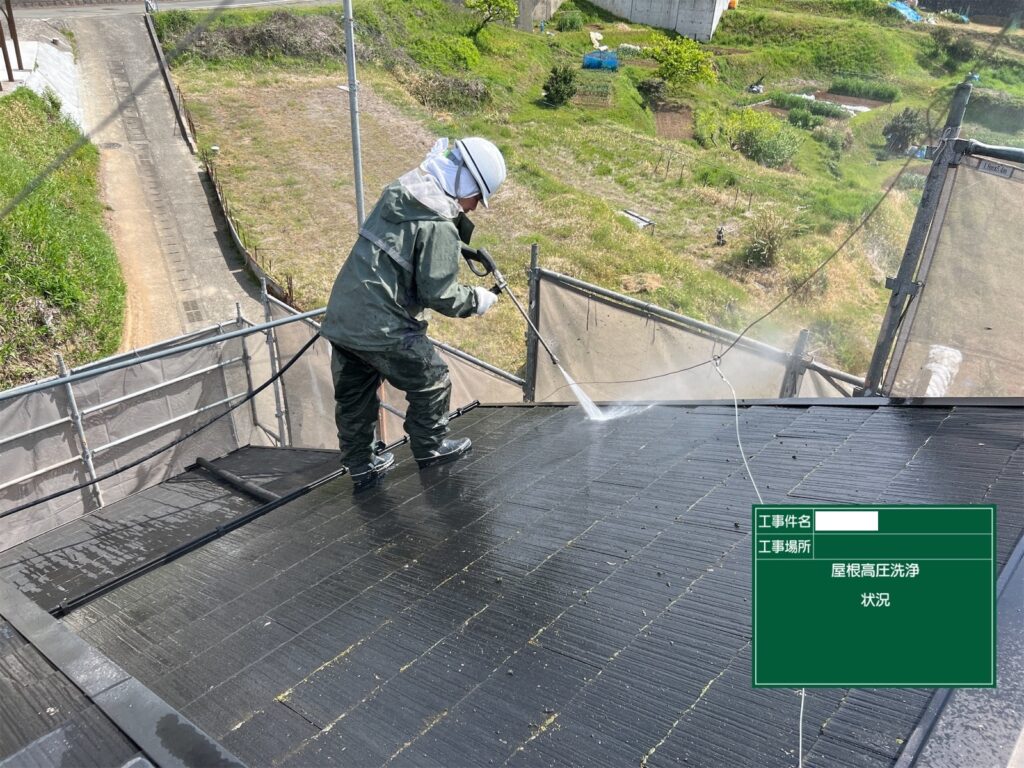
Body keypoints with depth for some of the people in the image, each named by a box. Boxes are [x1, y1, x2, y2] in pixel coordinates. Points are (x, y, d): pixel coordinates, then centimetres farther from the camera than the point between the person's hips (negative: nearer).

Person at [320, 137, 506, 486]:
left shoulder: (399, 192, 10)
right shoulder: (439, 224, -17)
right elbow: (440, 294, -17)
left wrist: (458, 247, 24)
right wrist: (476, 300, 0)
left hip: (340, 316, 9)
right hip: (381, 328, -9)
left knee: (353, 395, 20)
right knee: (432, 383, 14)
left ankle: (360, 465, 35)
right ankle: (429, 448, 32)